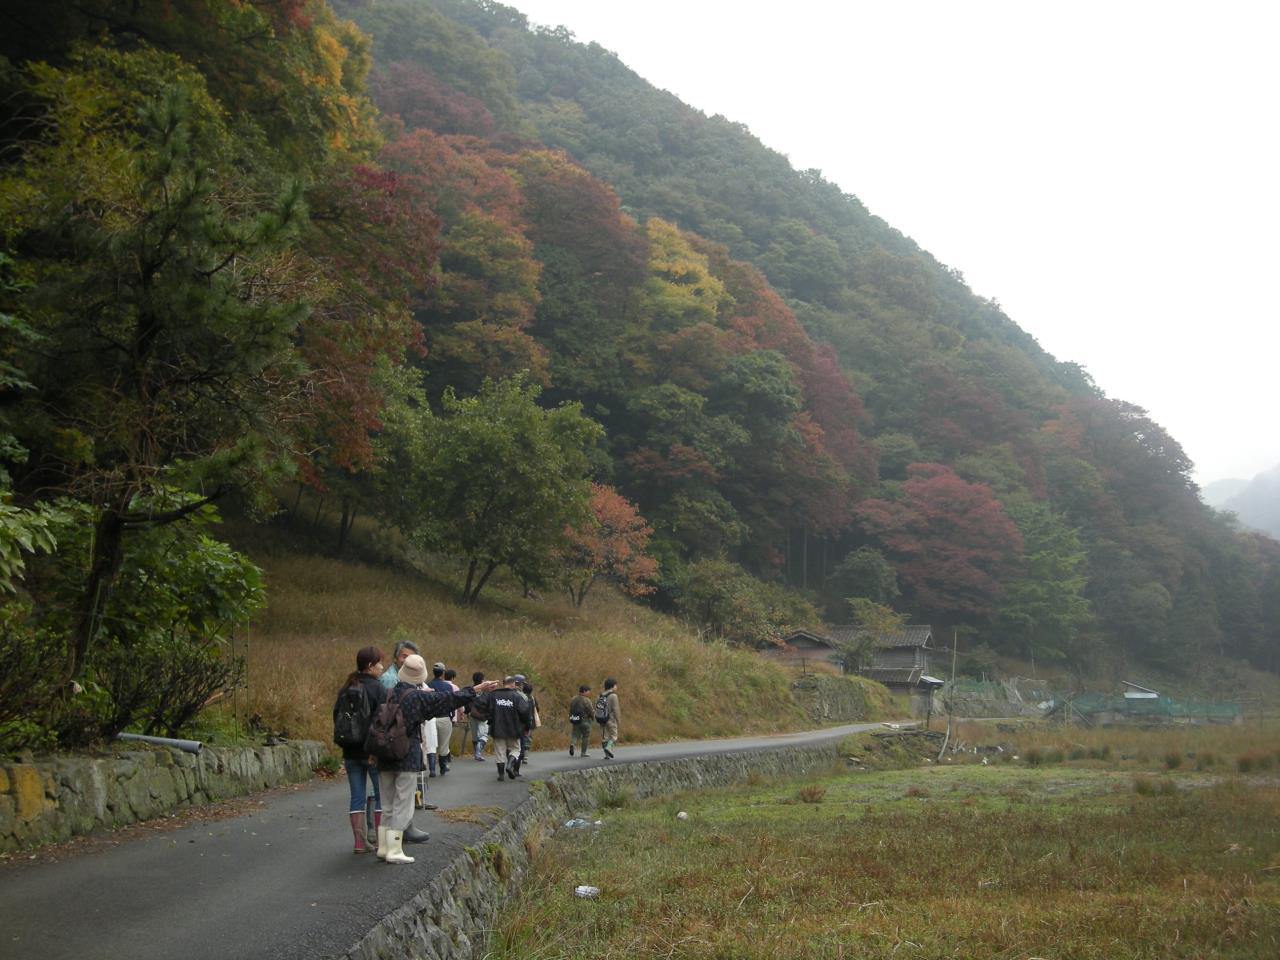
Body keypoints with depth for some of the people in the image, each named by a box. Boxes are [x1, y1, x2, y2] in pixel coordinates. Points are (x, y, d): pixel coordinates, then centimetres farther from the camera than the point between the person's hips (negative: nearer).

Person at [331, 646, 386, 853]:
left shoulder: (346, 690, 8)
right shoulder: (377, 689, -12)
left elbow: (336, 717, 10)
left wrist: (344, 747, 15)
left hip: (351, 751, 6)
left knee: (357, 796, 7)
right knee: (382, 795, 7)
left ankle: (359, 842, 5)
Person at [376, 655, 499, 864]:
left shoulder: (388, 694, 2)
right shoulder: (418, 697, -10)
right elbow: (448, 698, -5)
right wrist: (476, 690, 3)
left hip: (385, 756, 5)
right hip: (408, 757, -5)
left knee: (389, 804, 15)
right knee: (403, 806, 0)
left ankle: (383, 847, 15)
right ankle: (394, 851, -2)